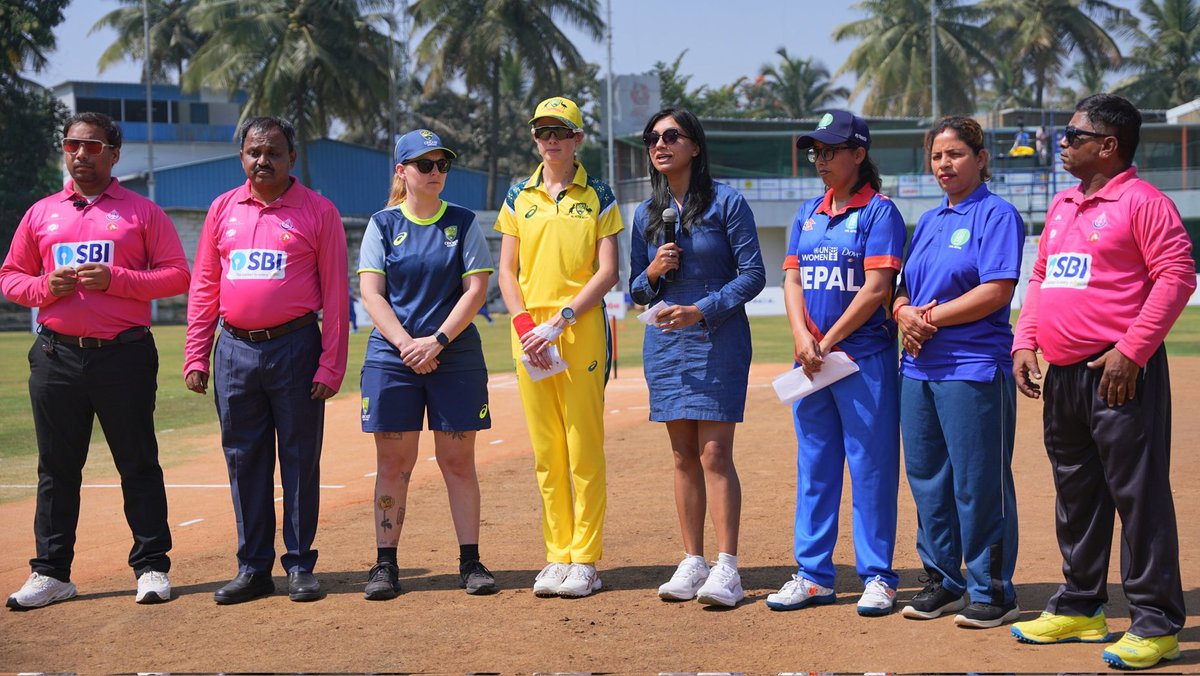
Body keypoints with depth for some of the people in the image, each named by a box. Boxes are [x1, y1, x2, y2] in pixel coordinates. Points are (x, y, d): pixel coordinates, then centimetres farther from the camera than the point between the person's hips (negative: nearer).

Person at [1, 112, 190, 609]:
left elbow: (177, 275, -1)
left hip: (125, 354, -3)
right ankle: (51, 572, 13)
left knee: (139, 465, 1)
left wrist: (115, 279, -13)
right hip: (57, 357, 3)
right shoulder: (41, 214, 13)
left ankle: (152, 566, 8)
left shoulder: (141, 212, 4)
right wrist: (46, 287, -6)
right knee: (57, 468, 7)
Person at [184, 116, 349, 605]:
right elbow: (203, 287, 12)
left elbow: (335, 292, -3)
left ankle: (300, 565, 11)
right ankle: (253, 568, 16)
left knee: (300, 458, 2)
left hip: (295, 348, -3)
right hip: (234, 350, 4)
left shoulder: (318, 211, 0)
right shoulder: (223, 209, 11)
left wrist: (332, 364, -9)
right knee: (244, 460, 7)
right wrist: (195, 356, 5)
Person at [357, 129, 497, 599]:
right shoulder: (383, 224, 6)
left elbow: (476, 288, -1)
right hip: (392, 358, 0)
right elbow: (371, 293, 0)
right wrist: (406, 344, -13)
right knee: (393, 462, 2)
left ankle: (470, 561, 8)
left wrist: (437, 340, -12)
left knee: (458, 460, 3)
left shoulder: (463, 223, 6)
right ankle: (386, 564, 7)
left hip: (457, 357, 0)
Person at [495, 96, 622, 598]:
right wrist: (524, 324, -6)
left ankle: (585, 559, 1)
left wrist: (559, 320, -12)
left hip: (581, 333, -3)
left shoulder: (598, 197, 4)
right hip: (529, 335, 3)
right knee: (546, 451, 5)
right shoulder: (519, 197, 13)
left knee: (584, 448, -4)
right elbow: (507, 272, 10)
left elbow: (607, 272, -3)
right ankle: (557, 556, 11)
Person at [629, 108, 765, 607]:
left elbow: (753, 275, -6)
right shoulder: (646, 214, 12)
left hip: (718, 340, -5)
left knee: (714, 454, -10)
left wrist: (702, 310, -17)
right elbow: (635, 290, 16)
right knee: (683, 456, 6)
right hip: (665, 342, 5)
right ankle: (692, 562, 12)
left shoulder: (726, 202, -3)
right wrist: (653, 272, -6)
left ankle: (726, 568, -9)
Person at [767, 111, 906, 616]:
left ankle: (877, 576, 6)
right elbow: (792, 280, 10)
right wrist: (802, 338, -8)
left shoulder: (878, 211, -5)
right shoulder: (809, 213, 14)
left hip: (864, 357, -6)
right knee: (814, 466, 10)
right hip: (811, 361, 6)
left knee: (871, 466, -2)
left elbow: (876, 288, -13)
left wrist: (828, 343, -12)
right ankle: (813, 575, 17)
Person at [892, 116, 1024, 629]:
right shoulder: (929, 221, 19)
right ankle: (942, 582, 22)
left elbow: (996, 291, -14)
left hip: (975, 368, -8)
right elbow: (904, 288, 20)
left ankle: (993, 592, 4)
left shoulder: (996, 215, -4)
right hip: (919, 369, 8)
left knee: (979, 483, -5)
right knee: (927, 478, 11)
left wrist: (933, 317, -14)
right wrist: (904, 312, -3)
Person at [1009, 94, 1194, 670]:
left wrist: (1131, 350, -19)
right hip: (1062, 374, 9)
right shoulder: (1062, 206, 19)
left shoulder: (1142, 202, -8)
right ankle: (1078, 608, 26)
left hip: (1120, 375, -9)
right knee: (1075, 493, 15)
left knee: (1138, 493, -6)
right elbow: (1040, 277, 24)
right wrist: (1025, 342, 10)